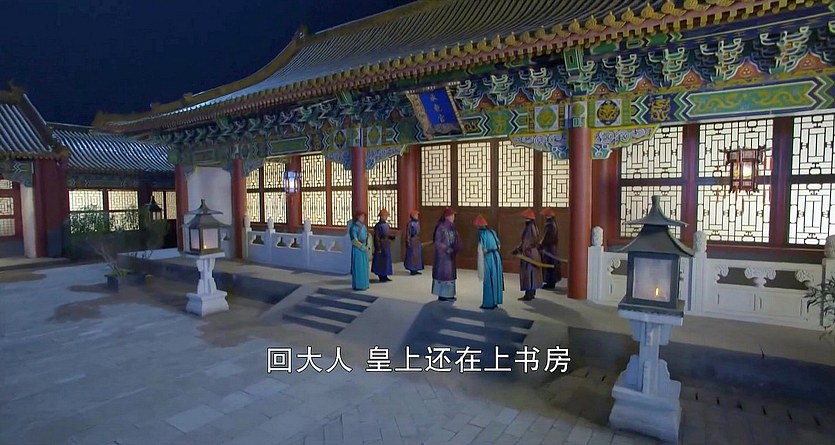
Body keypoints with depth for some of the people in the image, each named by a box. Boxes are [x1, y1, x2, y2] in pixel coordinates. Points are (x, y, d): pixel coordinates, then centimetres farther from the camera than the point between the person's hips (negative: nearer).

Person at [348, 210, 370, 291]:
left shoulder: (363, 226, 10)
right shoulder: (354, 227, -15)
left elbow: (367, 236, 15)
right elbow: (354, 240, -19)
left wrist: (367, 246, 2)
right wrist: (362, 247, -18)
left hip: (363, 248, 8)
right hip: (357, 249, -8)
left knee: (363, 267, 12)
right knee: (358, 267, -4)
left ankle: (363, 284, 21)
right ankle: (357, 285, 3)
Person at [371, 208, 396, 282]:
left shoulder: (386, 224, 12)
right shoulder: (378, 226, -13)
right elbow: (376, 237, -15)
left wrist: (392, 236, -2)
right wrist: (378, 248, -17)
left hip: (387, 246, 8)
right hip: (381, 246, -8)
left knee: (387, 261, 12)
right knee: (381, 261, -1)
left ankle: (385, 276, 21)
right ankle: (381, 277, 6)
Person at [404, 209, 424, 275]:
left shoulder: (417, 222, 10)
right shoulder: (410, 224, -13)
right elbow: (408, 233, -14)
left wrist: (420, 240, 17)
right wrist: (408, 242, -18)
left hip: (417, 241, 9)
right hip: (412, 241, -9)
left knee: (418, 255, 10)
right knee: (412, 255, -3)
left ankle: (415, 270, 18)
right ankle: (412, 270, 4)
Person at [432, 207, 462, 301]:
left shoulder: (452, 228, 7)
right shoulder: (441, 227, -15)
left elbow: (457, 240, 11)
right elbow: (437, 242, -16)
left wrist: (455, 248, -6)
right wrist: (447, 249, -19)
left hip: (451, 255, 8)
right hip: (442, 255, -8)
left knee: (450, 273, 11)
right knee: (443, 272, -1)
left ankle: (449, 294, 20)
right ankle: (441, 295, 8)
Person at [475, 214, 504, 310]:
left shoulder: (482, 233, -11)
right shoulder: (492, 231, 10)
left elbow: (482, 249, -18)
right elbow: (499, 245, 11)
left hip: (489, 258, -7)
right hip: (496, 257, 7)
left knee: (488, 281, 3)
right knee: (495, 280, 14)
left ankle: (489, 303, 9)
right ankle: (495, 301, 23)